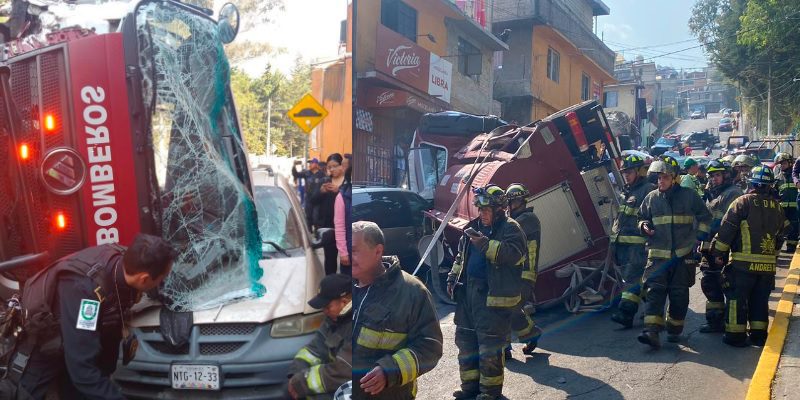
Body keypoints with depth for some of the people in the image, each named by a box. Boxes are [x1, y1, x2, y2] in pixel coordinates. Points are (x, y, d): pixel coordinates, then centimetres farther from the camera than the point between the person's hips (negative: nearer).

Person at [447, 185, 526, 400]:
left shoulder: (510, 228, -8)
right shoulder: (474, 227, 14)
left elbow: (512, 253, -26)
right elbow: (461, 256, 24)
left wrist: (483, 242, -30)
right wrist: (453, 276, 13)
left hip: (494, 296, -8)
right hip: (468, 291, 8)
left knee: (490, 343, -2)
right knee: (465, 338, 14)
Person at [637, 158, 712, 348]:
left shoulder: (689, 196, 2)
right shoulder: (651, 198, 7)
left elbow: (705, 217, 13)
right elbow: (642, 217, 20)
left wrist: (700, 235, 1)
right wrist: (644, 226, -1)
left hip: (683, 254, -1)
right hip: (657, 254, 1)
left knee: (679, 293, 7)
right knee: (654, 290, -11)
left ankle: (675, 330, 22)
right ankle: (651, 331, -17)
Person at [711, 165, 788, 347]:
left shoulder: (743, 202, -8)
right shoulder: (777, 206, 9)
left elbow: (727, 229, -10)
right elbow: (783, 231, 20)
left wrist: (719, 252, -3)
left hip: (743, 263, -5)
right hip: (768, 264, 5)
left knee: (737, 298, 3)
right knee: (760, 299, 15)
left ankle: (736, 335, 4)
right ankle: (759, 334, 19)